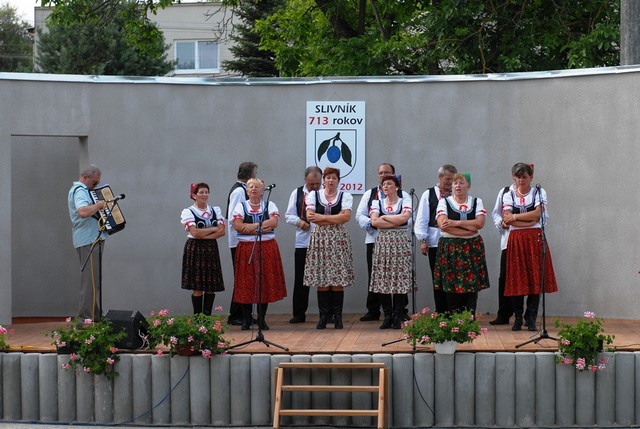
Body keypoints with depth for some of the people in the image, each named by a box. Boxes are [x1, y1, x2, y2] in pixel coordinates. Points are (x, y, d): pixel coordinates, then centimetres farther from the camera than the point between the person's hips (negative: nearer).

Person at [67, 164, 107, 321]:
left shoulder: (78, 189, 19)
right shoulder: (80, 191, -16)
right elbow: (83, 212, -34)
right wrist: (100, 204, -23)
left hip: (88, 239, 11)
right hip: (89, 240, -11)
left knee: (90, 278, 16)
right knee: (91, 279, -11)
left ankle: (93, 315, 24)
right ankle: (88, 317, -11)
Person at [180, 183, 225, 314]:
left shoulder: (216, 210, 10)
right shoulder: (188, 212, -3)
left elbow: (221, 231, -2)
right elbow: (195, 232, -15)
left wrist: (204, 235, -12)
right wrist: (213, 229, -7)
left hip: (211, 249, 4)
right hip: (195, 249, -4)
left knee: (211, 286, 2)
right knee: (198, 287, -4)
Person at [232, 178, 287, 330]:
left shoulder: (269, 205, 10)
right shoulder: (241, 206, 7)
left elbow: (273, 222, -8)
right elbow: (237, 226, -8)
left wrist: (252, 226, -13)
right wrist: (261, 228, -12)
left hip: (267, 248, 1)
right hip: (246, 248, -1)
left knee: (265, 283, 0)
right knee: (246, 283, -2)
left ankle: (261, 319, 8)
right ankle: (246, 320, 6)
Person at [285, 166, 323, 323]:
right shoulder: (297, 193, 8)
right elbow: (289, 215, 9)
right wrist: (299, 221, -10)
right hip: (302, 242, 2)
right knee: (300, 280, 5)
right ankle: (299, 313, 12)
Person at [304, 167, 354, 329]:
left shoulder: (345, 196, 7)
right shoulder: (313, 195, 9)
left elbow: (346, 216, -9)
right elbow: (310, 216, -5)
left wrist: (322, 217, -10)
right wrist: (335, 219, -7)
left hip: (338, 239, -1)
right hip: (319, 239, 1)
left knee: (338, 279, -3)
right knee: (321, 279, -2)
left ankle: (337, 316, 3)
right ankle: (323, 316, 4)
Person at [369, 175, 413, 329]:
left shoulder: (405, 201, 6)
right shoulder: (377, 203, 12)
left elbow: (405, 217, -14)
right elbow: (374, 222, -5)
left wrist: (384, 218, -5)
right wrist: (396, 222, -8)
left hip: (400, 243, -2)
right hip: (382, 243, 2)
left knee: (400, 279, -5)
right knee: (382, 280, -2)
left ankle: (398, 317, 1)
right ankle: (387, 315, 6)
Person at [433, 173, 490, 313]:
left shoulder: (477, 202, 10)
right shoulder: (444, 202, 5)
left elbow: (480, 223, -6)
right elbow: (443, 225, -11)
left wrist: (456, 223, -14)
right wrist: (469, 229, -12)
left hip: (472, 248, 1)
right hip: (450, 248, -1)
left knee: (472, 287, -1)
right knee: (451, 289, -3)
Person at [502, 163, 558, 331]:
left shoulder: (539, 193, 8)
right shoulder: (509, 196, 11)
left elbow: (537, 213, -9)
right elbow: (507, 219, -4)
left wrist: (515, 217, -8)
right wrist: (529, 220, -11)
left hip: (535, 239, -1)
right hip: (515, 240, 1)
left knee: (535, 278, -4)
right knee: (516, 279, -2)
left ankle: (531, 318, 2)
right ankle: (518, 318, 5)